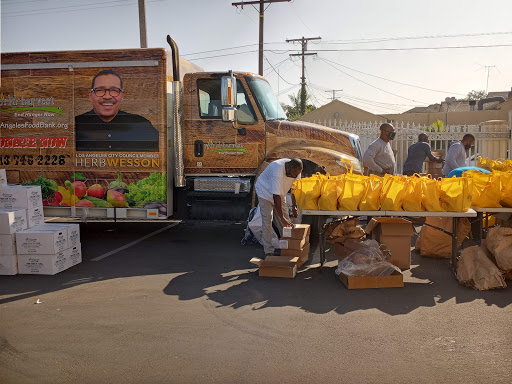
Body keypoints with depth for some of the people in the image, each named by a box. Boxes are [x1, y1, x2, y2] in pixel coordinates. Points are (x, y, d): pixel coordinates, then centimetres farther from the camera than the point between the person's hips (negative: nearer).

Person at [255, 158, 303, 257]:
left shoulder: (296, 170, -18)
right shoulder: (277, 171, -41)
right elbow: (276, 196, -40)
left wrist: (294, 206, -6)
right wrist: (282, 218, -39)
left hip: (280, 193, 7)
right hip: (265, 192, -6)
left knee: (286, 222, 3)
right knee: (267, 221, -11)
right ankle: (268, 251, -7)